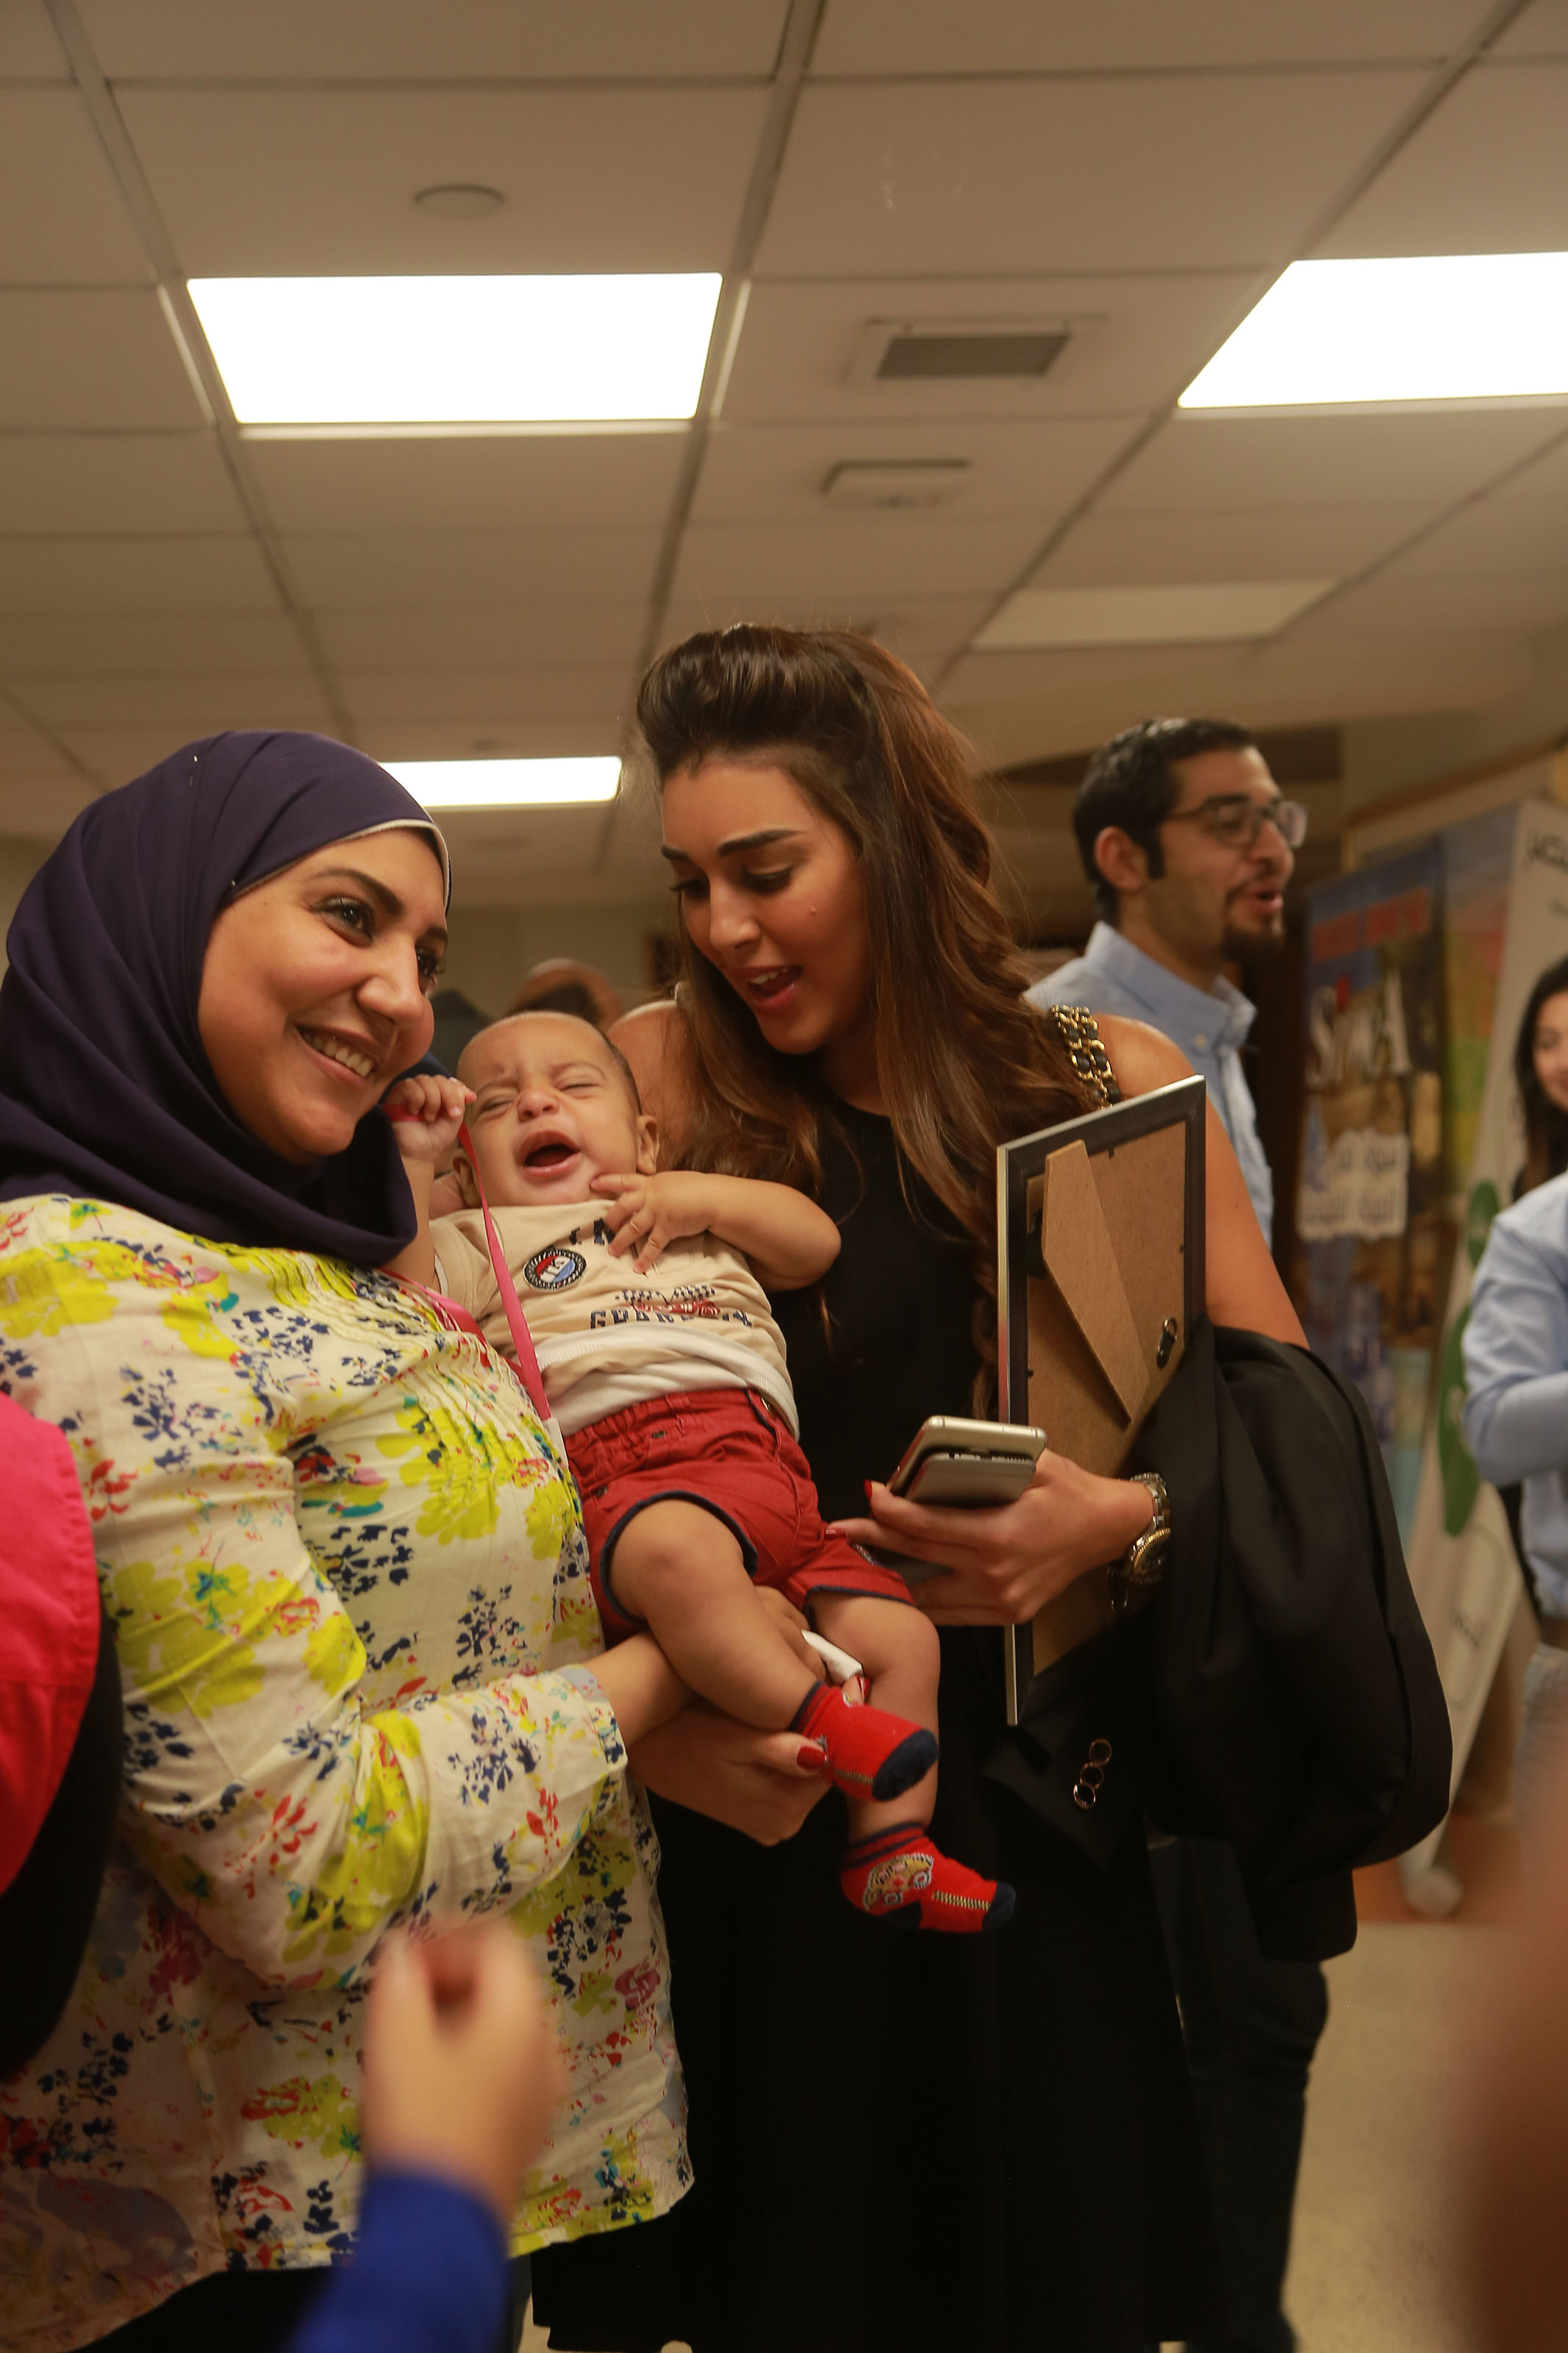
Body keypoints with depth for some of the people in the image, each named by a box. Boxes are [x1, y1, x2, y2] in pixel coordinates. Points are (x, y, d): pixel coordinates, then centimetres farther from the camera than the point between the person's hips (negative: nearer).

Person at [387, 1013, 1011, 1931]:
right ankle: (813, 1719, -36)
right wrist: (409, 1163, 3)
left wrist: (708, 1196, 15)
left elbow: (817, 1242, 28)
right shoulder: (481, 1240, 24)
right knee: (677, 1549, -42)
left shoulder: (694, 1216, 36)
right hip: (618, 1473, -5)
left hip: (767, 1466, 6)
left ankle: (891, 1853, 3)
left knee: (902, 1637, -5)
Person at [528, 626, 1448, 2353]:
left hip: (1029, 1834, 1)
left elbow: (1291, 1433, 1)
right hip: (749, 1830, 0)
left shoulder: (1110, 1089, -1)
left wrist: (1121, 1517, -19)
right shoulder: (658, 1080, -3)